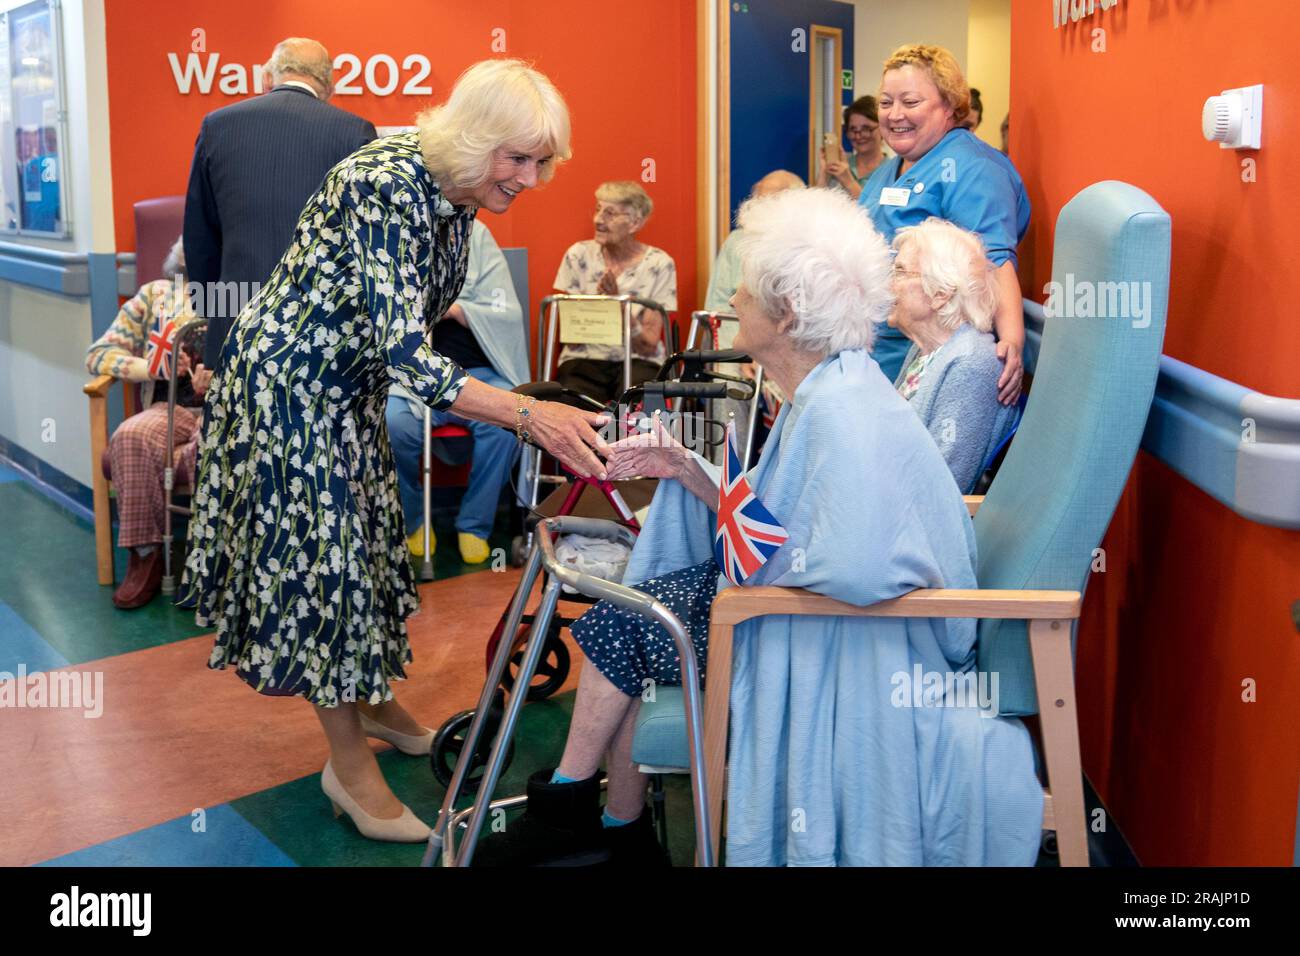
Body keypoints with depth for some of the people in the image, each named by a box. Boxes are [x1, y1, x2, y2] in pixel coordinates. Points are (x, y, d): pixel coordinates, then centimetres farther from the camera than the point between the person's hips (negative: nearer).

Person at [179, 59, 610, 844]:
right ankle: (350, 766, 14)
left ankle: (374, 698, 38)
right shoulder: (389, 185, -30)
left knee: (367, 536, 17)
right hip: (288, 381, -8)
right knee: (317, 551, 0)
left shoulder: (458, 196, -3)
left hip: (349, 384, 8)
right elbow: (405, 357, -36)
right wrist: (530, 415, -41)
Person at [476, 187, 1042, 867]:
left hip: (842, 647, -9)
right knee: (621, 625, 4)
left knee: (621, 630, -4)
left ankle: (571, 804, 21)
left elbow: (856, 567, -37)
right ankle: (620, 833, 17)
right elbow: (776, 520, 10)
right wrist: (687, 471, 1)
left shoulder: (841, 409, -27)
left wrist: (761, 566, -20)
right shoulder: (820, 390, 6)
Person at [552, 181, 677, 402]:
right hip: (585, 359, 1)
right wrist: (596, 301, -19)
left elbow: (649, 345, -6)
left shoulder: (659, 264, -1)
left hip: (638, 362, 0)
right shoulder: (578, 255, 2)